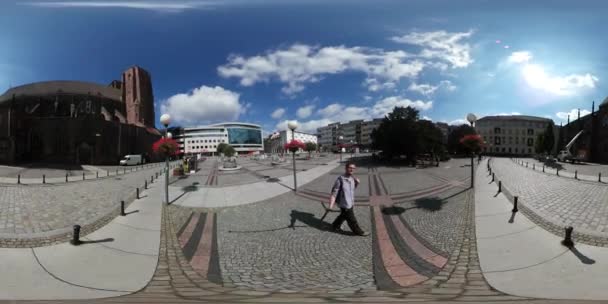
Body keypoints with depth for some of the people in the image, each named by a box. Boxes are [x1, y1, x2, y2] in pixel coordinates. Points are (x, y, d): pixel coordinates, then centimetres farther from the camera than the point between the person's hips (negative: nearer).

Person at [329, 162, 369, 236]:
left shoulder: (352, 178, 2)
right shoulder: (340, 179, -22)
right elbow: (334, 192, -22)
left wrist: (357, 183, -1)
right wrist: (331, 204, -26)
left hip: (351, 203, 8)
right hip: (345, 204, -8)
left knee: (343, 215, 25)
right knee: (351, 219, 7)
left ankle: (335, 226, 45)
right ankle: (358, 231, 25)